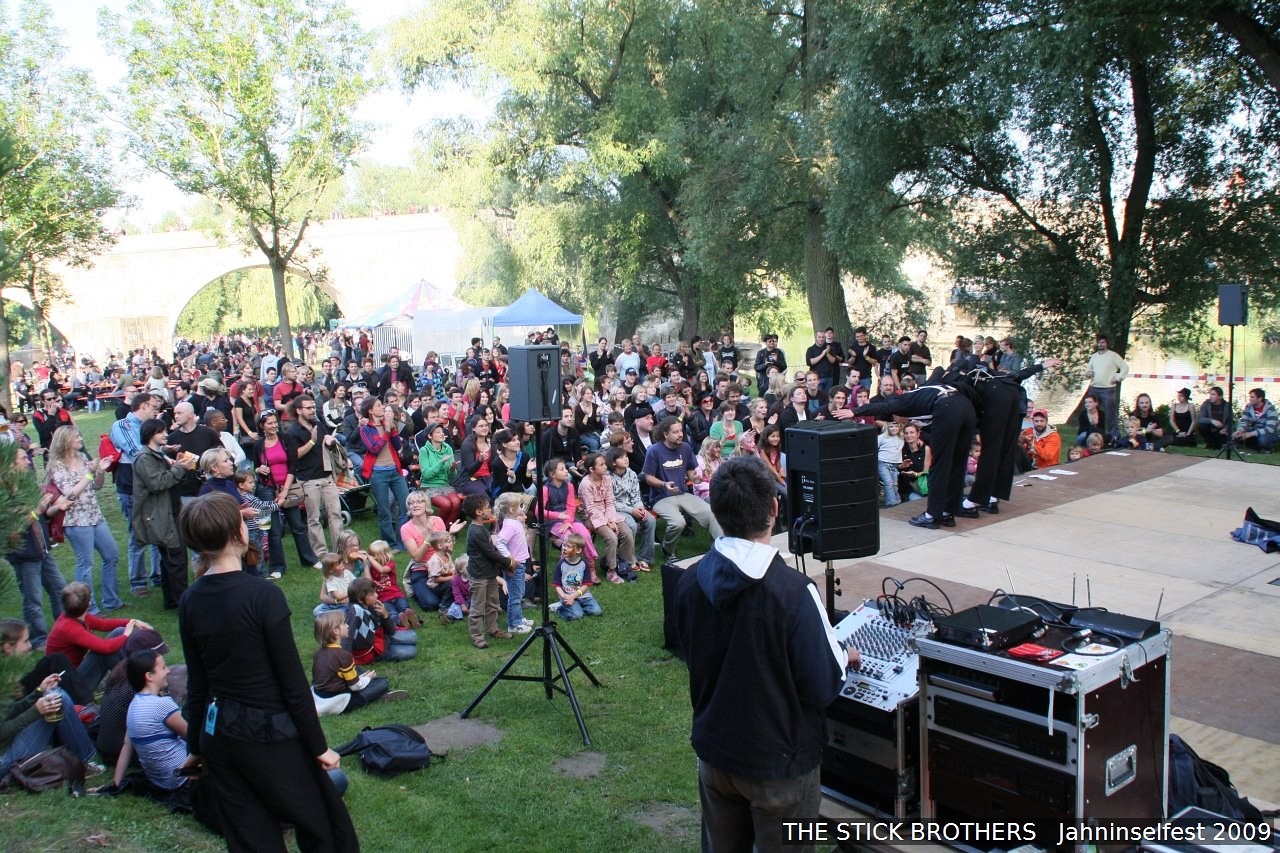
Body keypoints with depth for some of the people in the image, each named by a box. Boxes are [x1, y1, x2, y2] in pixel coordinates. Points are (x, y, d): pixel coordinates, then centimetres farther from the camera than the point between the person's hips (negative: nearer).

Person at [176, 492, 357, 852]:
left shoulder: (190, 601, -2)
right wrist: (319, 746, -6)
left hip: (218, 736, 6)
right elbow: (293, 683, -16)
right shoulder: (263, 595, -20)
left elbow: (197, 683, 6)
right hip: (269, 734, -6)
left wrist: (196, 745, 19)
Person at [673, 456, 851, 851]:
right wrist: (843, 658, 4)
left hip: (713, 751, 5)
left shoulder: (689, 582, -11)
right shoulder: (793, 590, -28)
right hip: (779, 763, -4)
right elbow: (823, 688, -19)